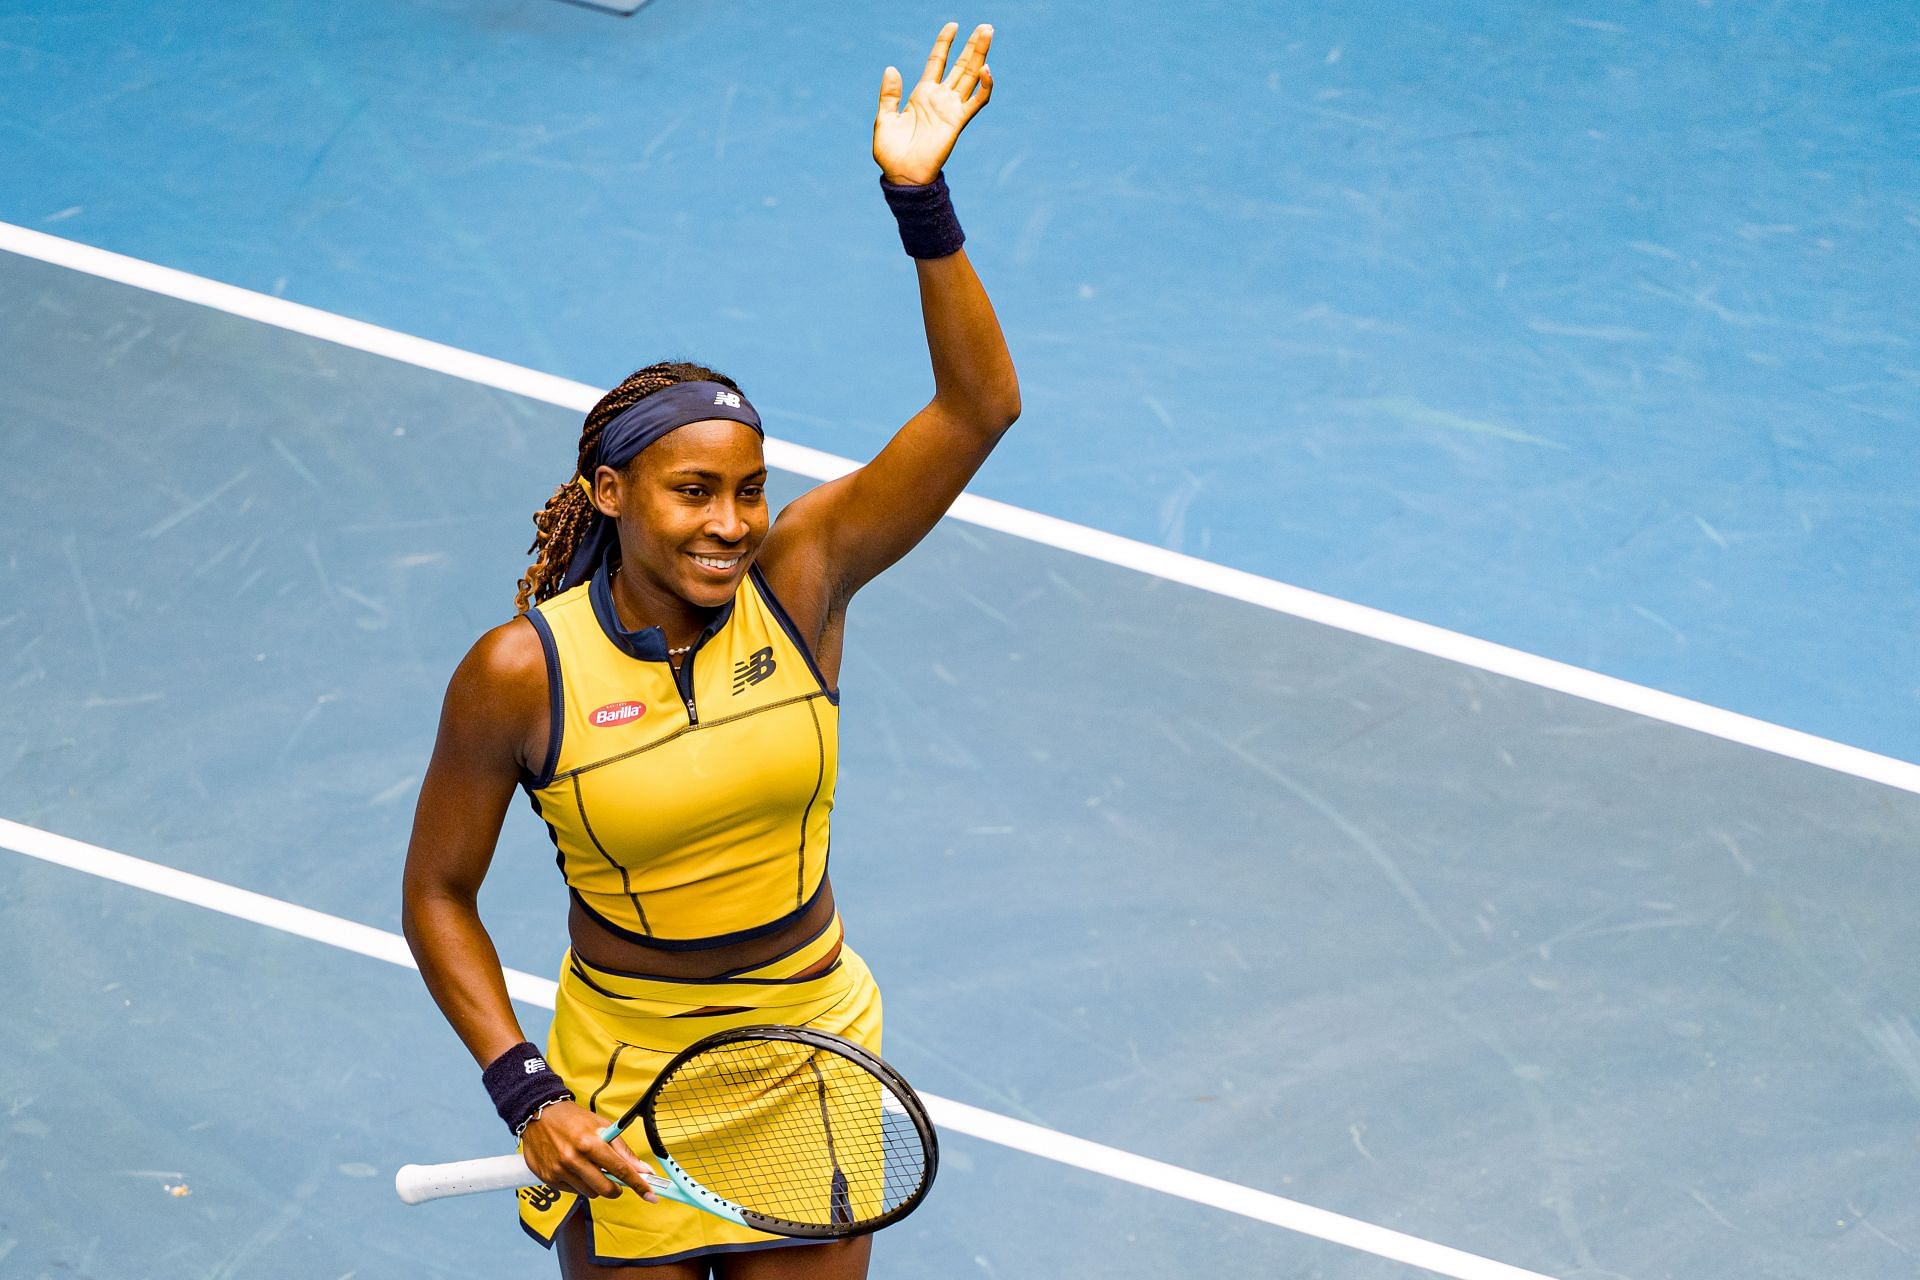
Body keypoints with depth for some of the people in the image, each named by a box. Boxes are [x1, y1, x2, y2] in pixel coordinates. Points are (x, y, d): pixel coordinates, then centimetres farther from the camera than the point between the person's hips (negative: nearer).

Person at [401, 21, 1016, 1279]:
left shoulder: (798, 578, -11)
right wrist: (523, 1095, -15)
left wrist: (923, 202, -30)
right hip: (625, 1103, -2)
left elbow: (978, 406, -18)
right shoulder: (518, 675, -17)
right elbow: (439, 892, -6)